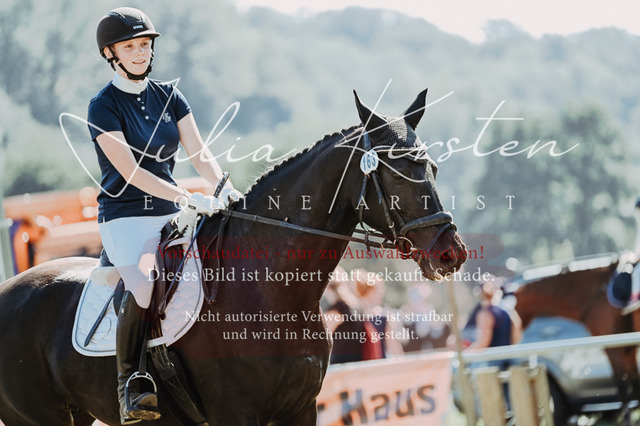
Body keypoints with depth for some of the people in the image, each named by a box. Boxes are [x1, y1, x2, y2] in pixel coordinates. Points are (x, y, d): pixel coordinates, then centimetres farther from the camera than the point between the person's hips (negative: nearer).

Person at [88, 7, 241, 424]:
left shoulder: (169, 96, 10)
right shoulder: (104, 107, -7)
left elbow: (200, 153, 4)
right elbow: (131, 172, -16)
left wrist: (225, 188, -17)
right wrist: (191, 198, -25)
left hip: (170, 215, 6)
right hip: (125, 217, -6)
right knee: (144, 286, -31)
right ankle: (130, 382, -17)